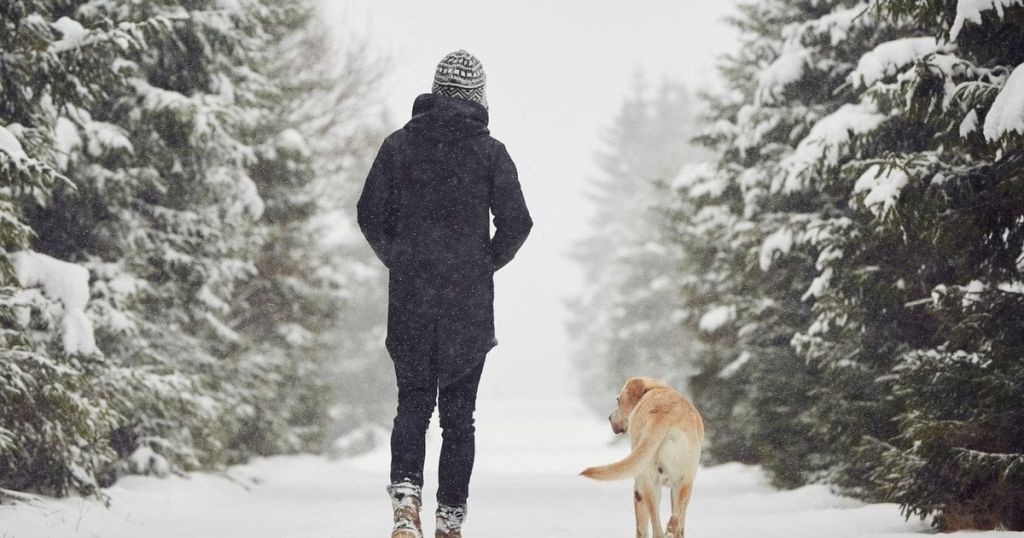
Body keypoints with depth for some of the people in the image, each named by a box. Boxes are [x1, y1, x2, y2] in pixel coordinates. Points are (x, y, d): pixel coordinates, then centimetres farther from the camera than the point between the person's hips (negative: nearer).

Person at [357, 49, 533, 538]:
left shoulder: (400, 144, 1)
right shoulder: (490, 151, -3)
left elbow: (370, 214, 1)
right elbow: (517, 222, -6)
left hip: (409, 297, 1)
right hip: (470, 304, -1)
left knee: (412, 402, 11)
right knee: (458, 412, 8)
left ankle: (406, 490, -13)